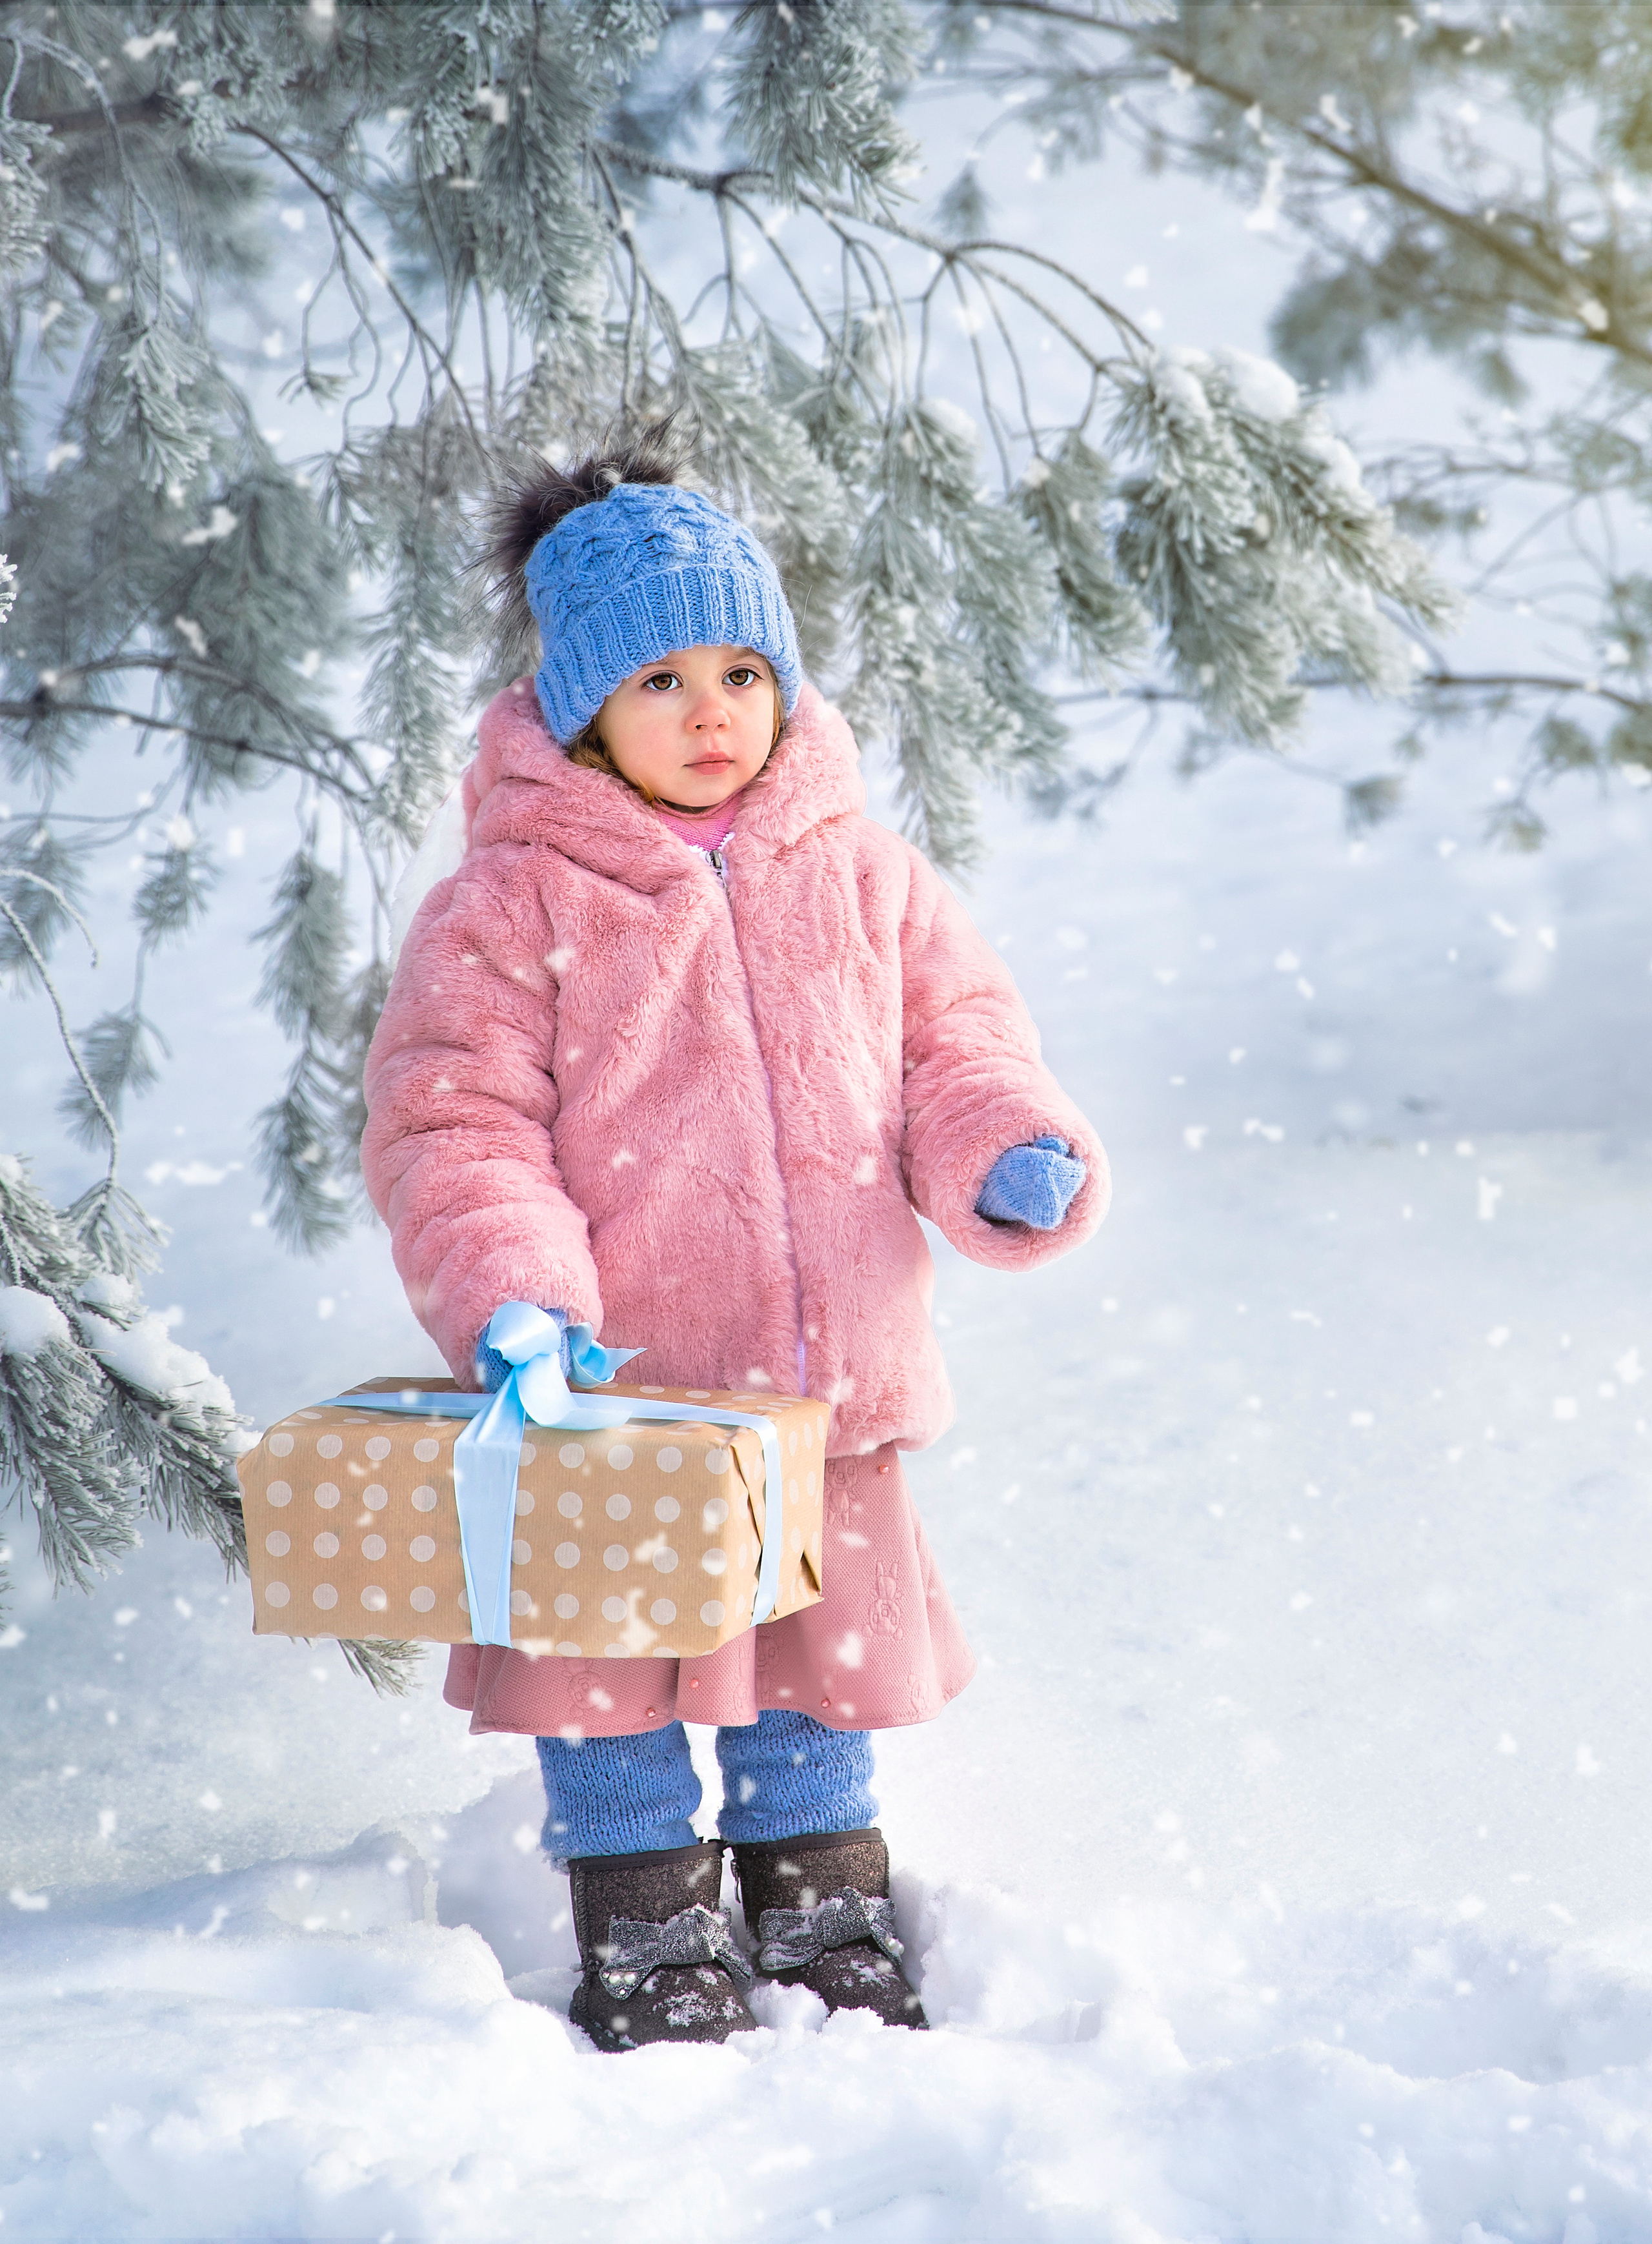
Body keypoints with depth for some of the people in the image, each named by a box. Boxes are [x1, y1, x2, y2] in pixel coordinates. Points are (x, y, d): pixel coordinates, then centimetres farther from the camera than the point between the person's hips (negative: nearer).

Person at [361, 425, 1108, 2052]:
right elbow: (448, 1124, -9)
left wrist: (1016, 1161, -11)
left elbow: (955, 1054, 10)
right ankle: (645, 1945, 26)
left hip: (829, 1376, 3)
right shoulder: (508, 903, -7)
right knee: (616, 1681, 7)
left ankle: (828, 1917, 35)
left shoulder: (866, 879, 5)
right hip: (609, 1392, -3)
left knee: (824, 1673, 16)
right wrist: (505, 1296, -23)